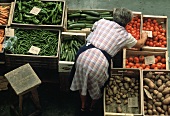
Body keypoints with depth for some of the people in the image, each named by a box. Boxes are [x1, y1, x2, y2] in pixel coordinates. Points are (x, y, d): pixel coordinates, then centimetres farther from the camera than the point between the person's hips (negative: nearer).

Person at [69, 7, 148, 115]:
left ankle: (83, 105, 49)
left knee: (82, 81, 29)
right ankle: (92, 106, 53)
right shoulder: (125, 36, 8)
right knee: (96, 86, 29)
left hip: (84, 55, 2)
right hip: (100, 62, -2)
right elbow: (140, 44, 27)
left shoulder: (102, 22, 11)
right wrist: (144, 36, 48)